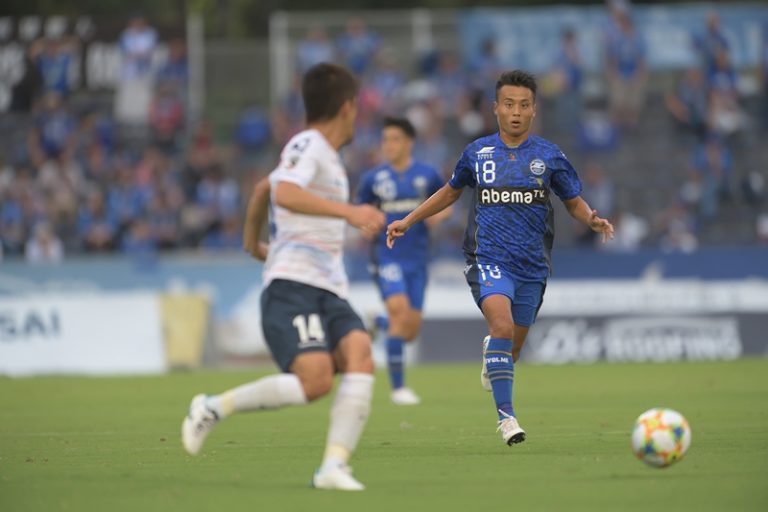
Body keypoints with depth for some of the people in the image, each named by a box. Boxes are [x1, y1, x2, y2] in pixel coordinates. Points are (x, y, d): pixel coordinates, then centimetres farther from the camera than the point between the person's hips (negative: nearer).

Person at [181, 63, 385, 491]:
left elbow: (264, 188, 41)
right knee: (315, 381, -24)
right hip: (293, 285, -9)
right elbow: (285, 194, -25)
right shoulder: (307, 146, -4)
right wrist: (348, 211, -34)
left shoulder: (325, 154, 24)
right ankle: (213, 408, -6)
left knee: (360, 358, -18)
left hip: (329, 291, 9)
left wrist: (252, 240, 55)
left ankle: (334, 467, -27)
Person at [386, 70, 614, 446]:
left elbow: (575, 203, 10)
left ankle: (490, 353, 50)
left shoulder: (549, 156, 2)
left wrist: (592, 220, -13)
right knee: (502, 326, -26)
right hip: (488, 258, -2)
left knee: (513, 346, 11)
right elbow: (450, 192, 21)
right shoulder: (476, 153, 4)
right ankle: (506, 416, -25)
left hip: (532, 265, 2)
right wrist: (407, 222, 20)